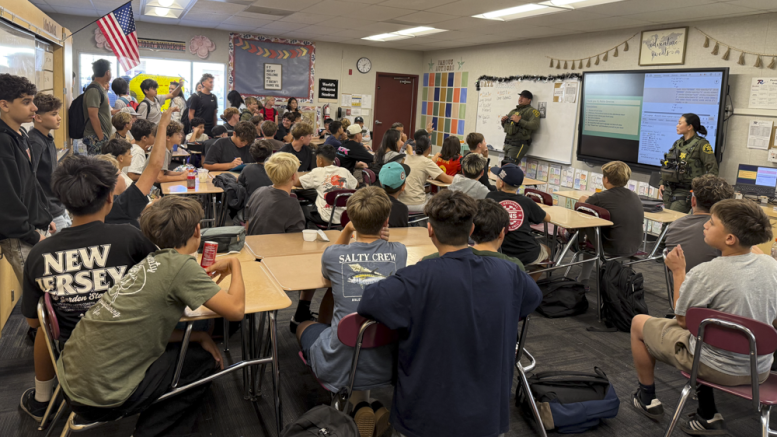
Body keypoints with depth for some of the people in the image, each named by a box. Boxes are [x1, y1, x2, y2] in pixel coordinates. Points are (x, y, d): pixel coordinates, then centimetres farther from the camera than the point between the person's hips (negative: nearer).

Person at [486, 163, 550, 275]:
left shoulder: (491, 197, -1)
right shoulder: (526, 201, 0)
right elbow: (547, 218, 15)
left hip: (500, 256, 2)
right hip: (528, 257, -1)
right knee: (546, 250, 31)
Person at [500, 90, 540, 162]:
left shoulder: (531, 111, -2)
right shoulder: (513, 111, 21)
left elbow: (535, 125, -18)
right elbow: (505, 126, 29)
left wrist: (519, 121, -19)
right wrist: (503, 121, 6)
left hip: (519, 144, -8)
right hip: (507, 142, 8)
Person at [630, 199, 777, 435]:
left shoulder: (704, 274, -27)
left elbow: (682, 320, -11)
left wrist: (678, 271, -5)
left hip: (716, 369, -6)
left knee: (639, 322, 12)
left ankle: (647, 398, 29)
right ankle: (708, 416, 27)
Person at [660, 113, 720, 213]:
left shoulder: (701, 144, -8)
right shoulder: (677, 143, 14)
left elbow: (712, 169, -12)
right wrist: (662, 183, 14)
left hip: (685, 192, -7)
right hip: (669, 190, 7)